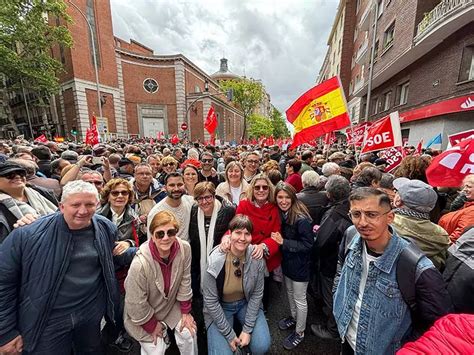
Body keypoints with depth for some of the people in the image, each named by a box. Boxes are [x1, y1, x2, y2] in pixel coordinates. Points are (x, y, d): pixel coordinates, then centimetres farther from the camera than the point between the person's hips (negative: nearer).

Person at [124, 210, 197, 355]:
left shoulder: (184, 249, -25)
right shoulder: (140, 263, -35)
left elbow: (185, 282, -9)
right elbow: (136, 304, -20)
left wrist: (186, 311, -1)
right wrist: (152, 326, -6)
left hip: (172, 305, 3)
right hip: (144, 315, -3)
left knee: (189, 334, 6)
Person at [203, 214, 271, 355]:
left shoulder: (257, 257, -20)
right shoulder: (216, 260, -27)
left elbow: (257, 294, -8)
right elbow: (211, 301, -17)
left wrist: (247, 329, -10)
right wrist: (229, 335, -12)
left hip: (247, 303, 2)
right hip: (219, 308, -1)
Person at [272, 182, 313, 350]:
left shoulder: (302, 219, -28)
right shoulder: (280, 214, -7)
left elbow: (307, 244, -25)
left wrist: (283, 242, -28)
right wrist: (278, 240, -11)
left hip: (300, 265, -6)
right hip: (287, 261, 7)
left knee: (300, 299, 14)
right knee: (290, 292, 26)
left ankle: (299, 333, 37)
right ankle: (293, 317, 52)